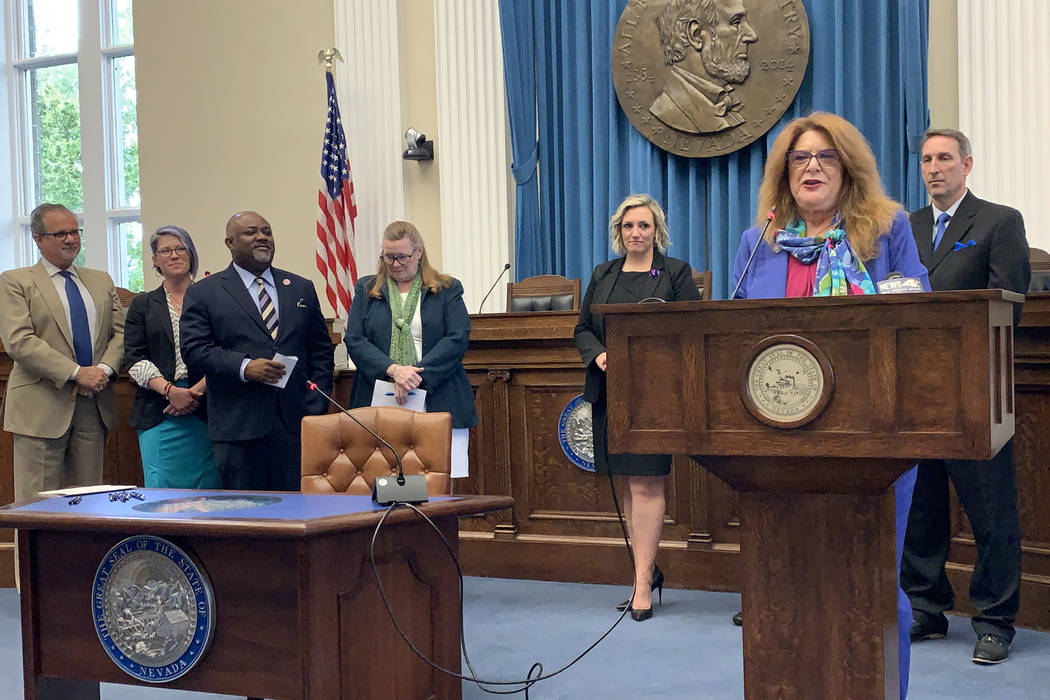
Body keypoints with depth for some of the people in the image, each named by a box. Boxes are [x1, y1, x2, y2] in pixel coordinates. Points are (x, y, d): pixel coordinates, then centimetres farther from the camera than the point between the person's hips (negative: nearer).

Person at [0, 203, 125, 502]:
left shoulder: (102, 281, 17)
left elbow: (120, 332, 12)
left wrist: (104, 370, -9)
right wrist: (76, 373, -18)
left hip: (95, 404, 5)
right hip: (43, 406, -4)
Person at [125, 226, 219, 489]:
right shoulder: (143, 305, 13)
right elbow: (134, 359, 4)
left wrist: (198, 391, -12)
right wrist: (170, 391, -11)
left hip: (205, 409, -1)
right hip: (159, 412, 1)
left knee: (207, 485, -2)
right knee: (162, 486, -5)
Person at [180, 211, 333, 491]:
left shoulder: (302, 288, 16)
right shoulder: (203, 293, 5)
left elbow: (321, 349, 14)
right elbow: (194, 351, -4)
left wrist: (316, 405, 3)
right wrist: (244, 367, -18)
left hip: (296, 421, 3)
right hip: (239, 424, -3)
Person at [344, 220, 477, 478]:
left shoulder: (447, 290, 9)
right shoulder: (366, 290, 14)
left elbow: (458, 339, -3)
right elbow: (354, 340, 3)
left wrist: (417, 375, -14)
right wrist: (393, 369, -13)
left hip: (438, 403, -1)